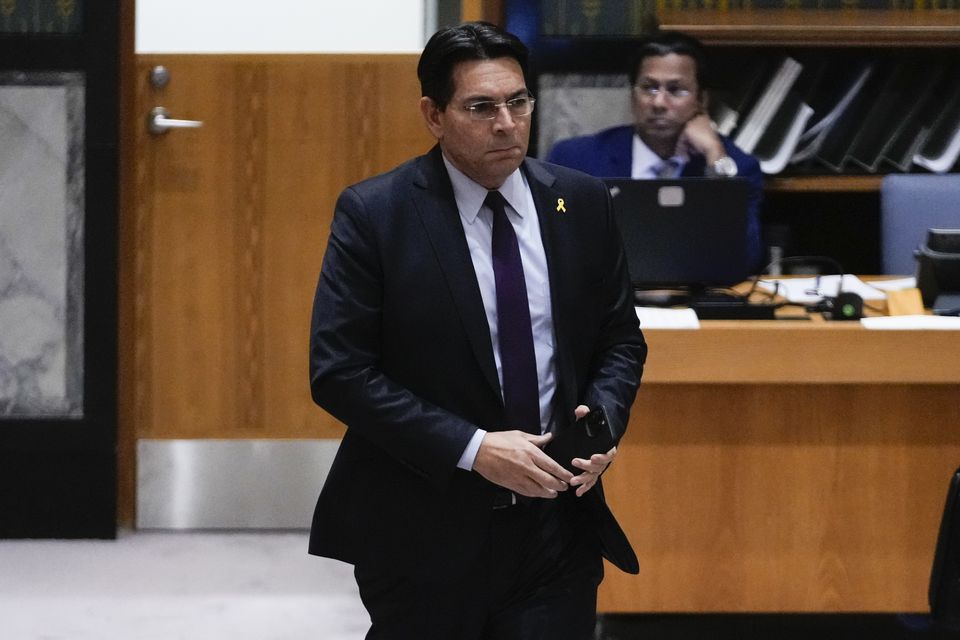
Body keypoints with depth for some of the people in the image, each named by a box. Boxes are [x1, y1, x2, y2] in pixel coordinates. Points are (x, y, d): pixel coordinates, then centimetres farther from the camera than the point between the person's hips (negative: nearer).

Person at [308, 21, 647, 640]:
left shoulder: (582, 202, 4)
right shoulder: (373, 213, -8)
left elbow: (620, 338, 13)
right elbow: (339, 371, -12)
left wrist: (603, 418, -9)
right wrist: (472, 449, -19)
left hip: (556, 522, 3)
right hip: (424, 535, -3)